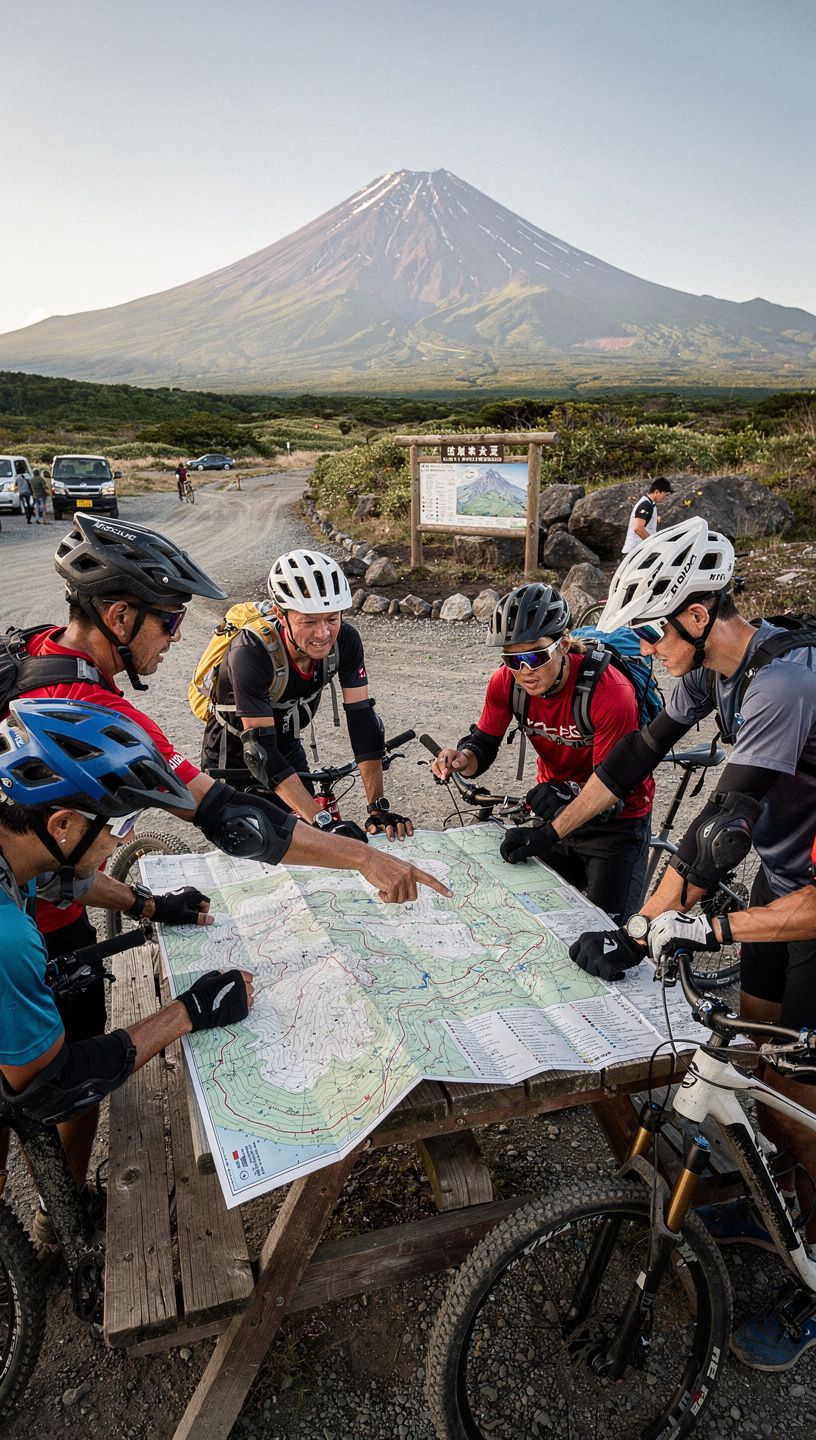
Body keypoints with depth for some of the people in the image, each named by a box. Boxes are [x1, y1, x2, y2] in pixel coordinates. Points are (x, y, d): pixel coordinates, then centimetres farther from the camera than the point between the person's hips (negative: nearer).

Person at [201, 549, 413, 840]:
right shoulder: (251, 653, -36)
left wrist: (379, 808, -31)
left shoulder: (345, 640, -22)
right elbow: (259, 751, -40)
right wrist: (323, 821, -47)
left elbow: (362, 719, -22)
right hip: (235, 759, -4)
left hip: (288, 748, 4)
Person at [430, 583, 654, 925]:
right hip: (557, 809, 4)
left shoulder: (611, 693, -32)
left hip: (616, 820, -4)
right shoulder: (507, 682, -17)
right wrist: (462, 759, -30)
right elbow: (484, 744, -5)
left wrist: (547, 835, -40)